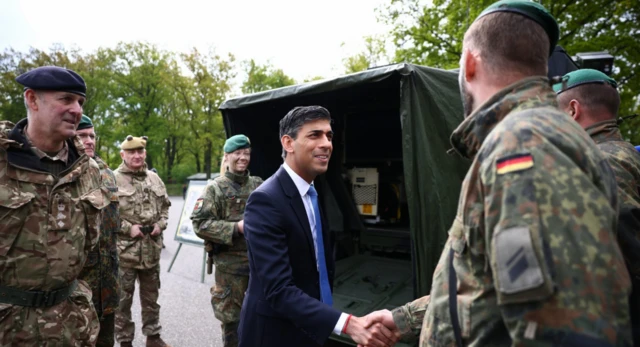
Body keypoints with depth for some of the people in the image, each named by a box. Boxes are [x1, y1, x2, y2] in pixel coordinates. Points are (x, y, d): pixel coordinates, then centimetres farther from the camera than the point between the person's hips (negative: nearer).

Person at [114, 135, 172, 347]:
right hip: (124, 249, -5)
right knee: (123, 299, 7)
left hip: (152, 248, 5)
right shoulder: (113, 179, -8)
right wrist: (127, 228, -16)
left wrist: (160, 224, 1)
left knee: (151, 297, 17)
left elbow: (165, 205, 18)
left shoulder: (154, 178, 10)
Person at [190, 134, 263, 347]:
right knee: (231, 316, 8)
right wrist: (236, 228, -18)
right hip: (230, 263, -4)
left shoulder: (258, 185, 6)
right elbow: (200, 223, -11)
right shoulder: (215, 189, -5)